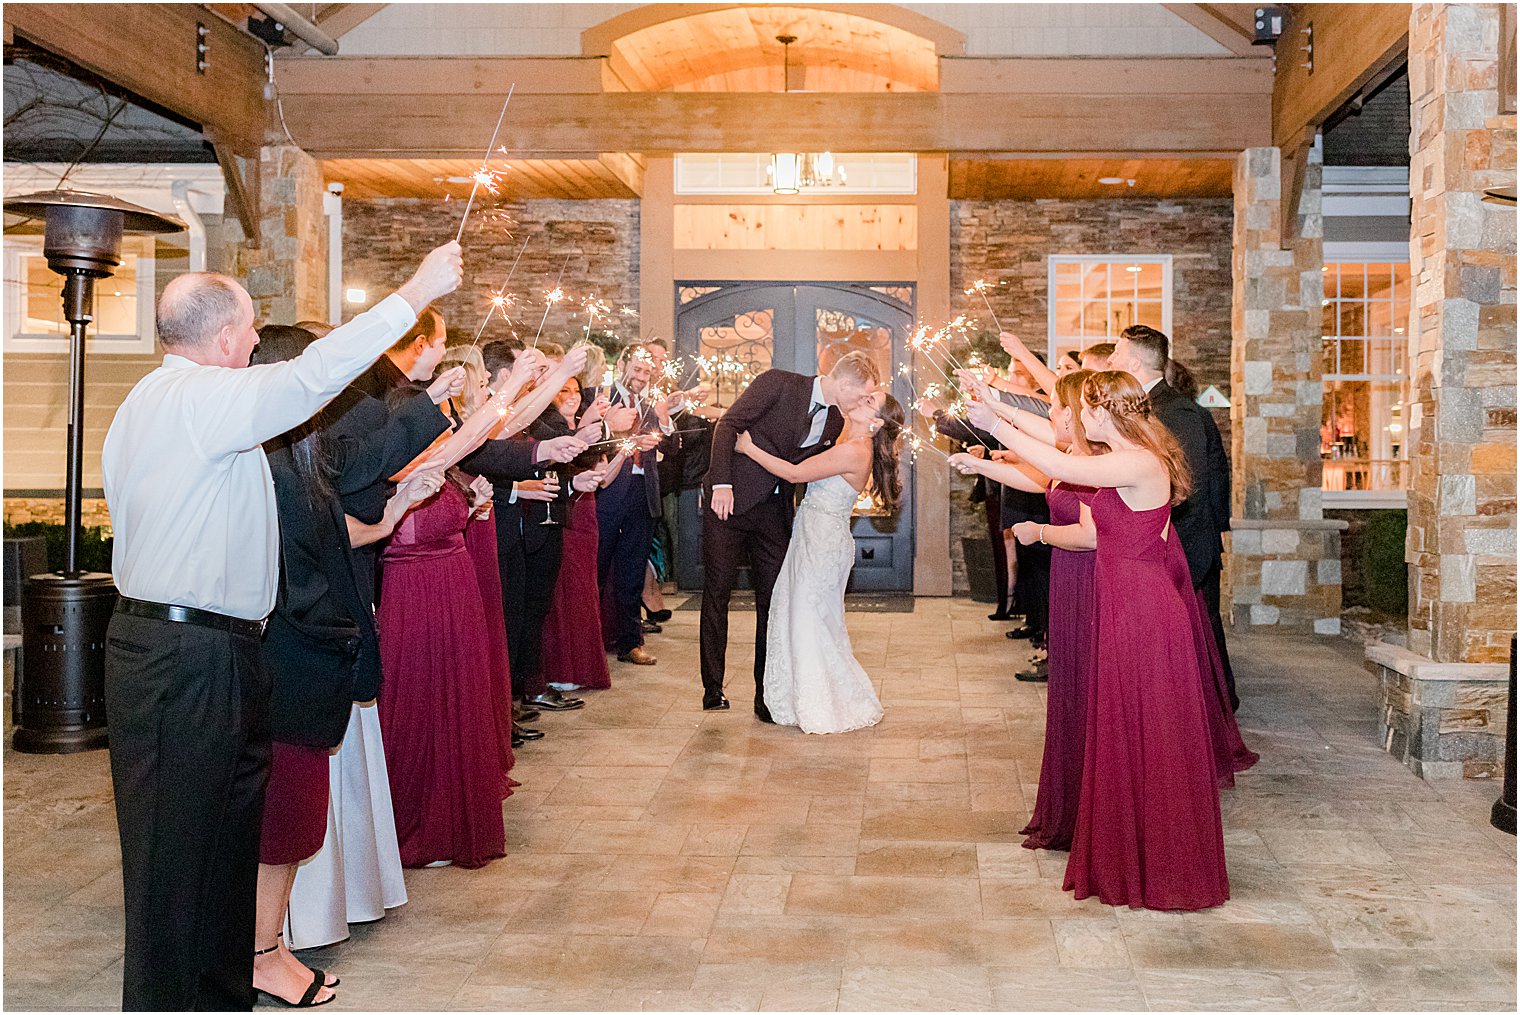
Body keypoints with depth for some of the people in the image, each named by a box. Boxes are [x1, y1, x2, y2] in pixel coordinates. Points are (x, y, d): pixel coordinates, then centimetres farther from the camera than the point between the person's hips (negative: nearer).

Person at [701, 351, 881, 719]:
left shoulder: (835, 422, 8)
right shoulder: (778, 384, -10)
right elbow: (728, 424, -14)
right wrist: (722, 483, -21)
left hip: (775, 513, 5)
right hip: (730, 502, -5)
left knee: (773, 601, 4)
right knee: (717, 593, -1)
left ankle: (767, 699, 11)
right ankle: (713, 689, 8)